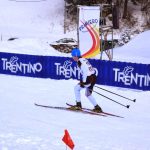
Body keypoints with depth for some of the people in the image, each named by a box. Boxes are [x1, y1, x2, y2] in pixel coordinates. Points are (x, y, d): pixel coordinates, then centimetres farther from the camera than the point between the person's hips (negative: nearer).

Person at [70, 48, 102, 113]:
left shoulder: (80, 62, -14)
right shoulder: (84, 60, 16)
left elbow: (85, 71, -21)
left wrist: (83, 82, -17)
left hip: (89, 78, -9)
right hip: (93, 78, 9)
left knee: (76, 88, 3)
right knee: (88, 94, 21)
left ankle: (78, 105, 4)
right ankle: (97, 107, 20)